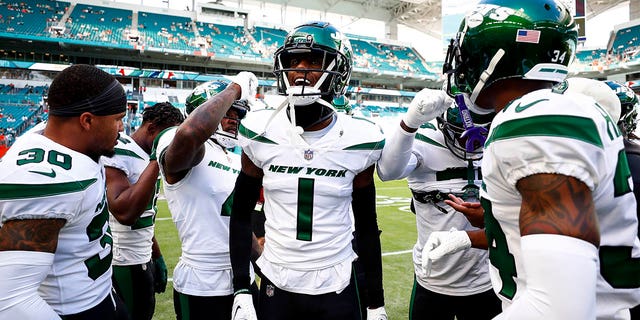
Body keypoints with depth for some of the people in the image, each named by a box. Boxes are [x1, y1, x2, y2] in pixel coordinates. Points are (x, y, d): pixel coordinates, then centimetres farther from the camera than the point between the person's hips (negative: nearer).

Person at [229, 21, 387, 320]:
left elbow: (366, 226, 1)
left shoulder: (359, 140, -9)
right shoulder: (261, 133, -8)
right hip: (276, 287, 1)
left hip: (337, 289, 0)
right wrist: (241, 290, -4)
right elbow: (241, 214, 1)